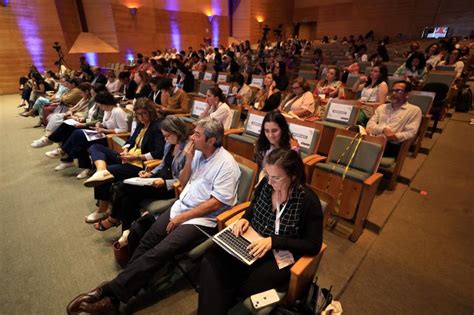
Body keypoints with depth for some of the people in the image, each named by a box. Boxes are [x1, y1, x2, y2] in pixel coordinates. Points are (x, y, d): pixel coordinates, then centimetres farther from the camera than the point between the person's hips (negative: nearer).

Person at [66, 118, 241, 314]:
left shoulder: (226, 164, -16)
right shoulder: (197, 153, 7)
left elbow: (217, 202, -19)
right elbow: (183, 183, 13)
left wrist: (182, 217, -16)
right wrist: (189, 161, -4)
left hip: (201, 220, -7)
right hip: (180, 207, 7)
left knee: (158, 252, -19)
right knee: (147, 242, -10)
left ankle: (111, 293, -10)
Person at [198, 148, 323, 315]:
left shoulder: (308, 201, -19)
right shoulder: (266, 183, -6)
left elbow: (314, 245, -13)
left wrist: (273, 241, -23)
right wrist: (245, 218, -6)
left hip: (280, 255, -4)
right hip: (251, 242, 4)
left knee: (244, 287, -23)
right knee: (211, 261, -18)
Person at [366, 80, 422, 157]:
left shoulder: (414, 110, 10)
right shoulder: (382, 107, 24)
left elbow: (411, 133, -2)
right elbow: (370, 124, 10)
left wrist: (395, 137, -20)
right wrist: (383, 129, -9)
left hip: (392, 145, -4)